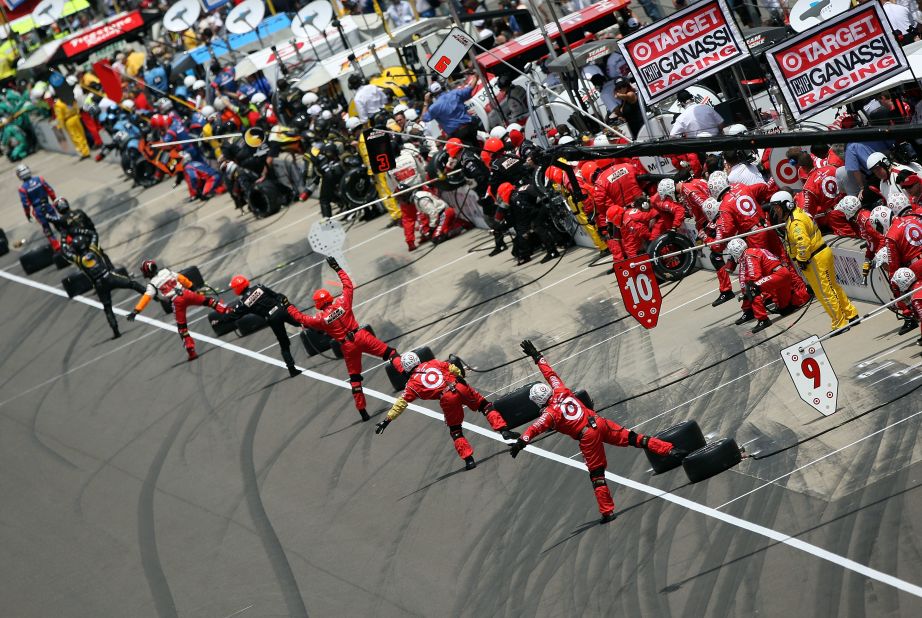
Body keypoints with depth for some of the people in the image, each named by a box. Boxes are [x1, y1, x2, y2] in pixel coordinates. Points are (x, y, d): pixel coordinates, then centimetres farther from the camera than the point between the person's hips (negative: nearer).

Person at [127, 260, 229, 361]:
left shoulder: (152, 285, 2)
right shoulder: (167, 271, 13)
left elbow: (145, 298, -9)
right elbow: (182, 278, 19)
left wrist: (135, 311, -12)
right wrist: (191, 287, 33)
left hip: (176, 302, -3)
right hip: (186, 293, 3)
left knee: (182, 327, 7)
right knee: (208, 301, 21)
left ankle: (191, 351, 3)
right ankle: (226, 311, 10)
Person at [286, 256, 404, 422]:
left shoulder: (320, 318, -3)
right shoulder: (342, 302, -2)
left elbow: (302, 318, 11)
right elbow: (348, 285, 11)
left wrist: (289, 307, 24)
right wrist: (338, 269, 19)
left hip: (348, 346, 0)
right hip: (360, 336, 0)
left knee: (355, 378, 10)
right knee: (389, 352, 4)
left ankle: (362, 410, 12)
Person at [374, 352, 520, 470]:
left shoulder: (412, 383, 13)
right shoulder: (433, 363, 20)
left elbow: (401, 404, 13)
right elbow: (452, 368, 20)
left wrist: (387, 420, 17)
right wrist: (460, 377, 37)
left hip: (447, 399, -2)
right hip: (460, 388, 2)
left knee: (455, 431, 15)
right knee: (484, 406, 21)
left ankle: (469, 459, 6)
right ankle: (503, 430, 11)